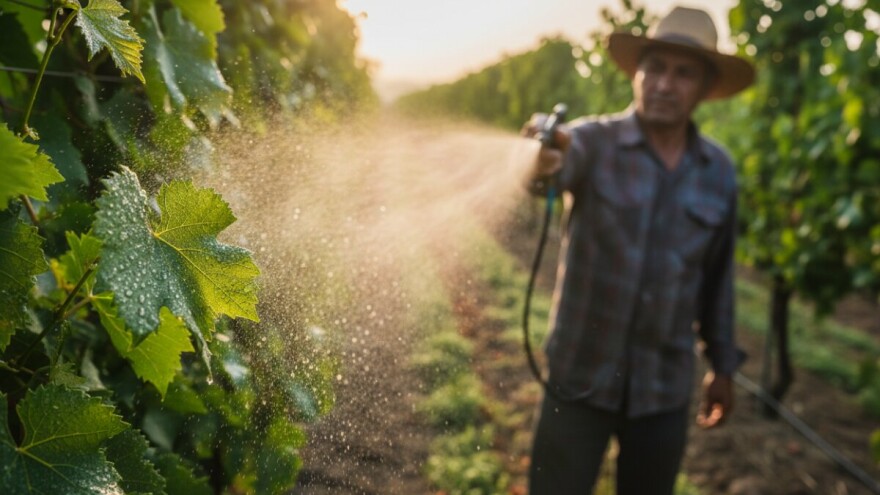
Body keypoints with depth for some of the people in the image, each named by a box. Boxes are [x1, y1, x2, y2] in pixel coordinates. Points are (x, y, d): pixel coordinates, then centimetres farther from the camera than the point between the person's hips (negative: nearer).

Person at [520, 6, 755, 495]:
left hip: (665, 387, 3)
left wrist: (722, 363, 15)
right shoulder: (593, 141, -11)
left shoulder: (718, 171, 0)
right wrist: (540, 163, -57)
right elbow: (553, 167, -34)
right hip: (581, 377, -3)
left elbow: (718, 275, 10)